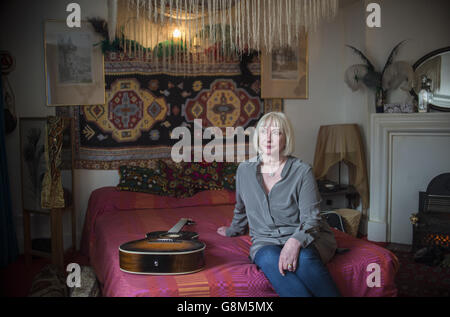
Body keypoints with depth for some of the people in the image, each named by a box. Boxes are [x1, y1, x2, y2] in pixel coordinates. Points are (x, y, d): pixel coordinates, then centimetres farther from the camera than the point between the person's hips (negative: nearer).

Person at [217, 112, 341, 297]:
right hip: (265, 241, 2)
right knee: (270, 259, -34)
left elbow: (311, 219, -11)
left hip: (303, 239, -2)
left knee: (303, 257, -37)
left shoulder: (302, 171, -5)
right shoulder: (244, 170, 7)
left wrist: (295, 242, -30)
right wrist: (232, 231, 39)